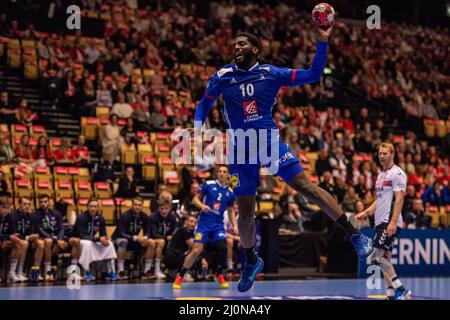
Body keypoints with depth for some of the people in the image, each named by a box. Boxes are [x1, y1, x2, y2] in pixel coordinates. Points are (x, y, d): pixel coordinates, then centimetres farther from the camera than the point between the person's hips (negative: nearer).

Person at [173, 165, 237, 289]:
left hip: (218, 224, 3)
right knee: (196, 250, -12)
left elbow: (231, 211, 18)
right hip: (204, 222, -3)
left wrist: (234, 225, 5)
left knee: (223, 247, -16)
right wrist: (202, 205, -19)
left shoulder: (230, 192, 7)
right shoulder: (208, 185, -1)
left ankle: (219, 274, 8)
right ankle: (179, 277, 1)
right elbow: (195, 199, 1)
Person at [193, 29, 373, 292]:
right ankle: (251, 261, 28)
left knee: (306, 186, -15)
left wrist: (323, 42, -10)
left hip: (271, 142, -1)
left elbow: (313, 75, -3)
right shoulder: (222, 77, -1)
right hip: (240, 150, 1)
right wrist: (198, 127, -5)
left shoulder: (271, 73, -2)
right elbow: (205, 104, 14)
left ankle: (355, 235, -11)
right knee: (245, 213, 2)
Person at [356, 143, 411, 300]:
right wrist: (365, 213, 15)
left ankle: (400, 290, -14)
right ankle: (392, 295, 9)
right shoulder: (381, 175, 20)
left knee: (375, 257, -15)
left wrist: (393, 222, -23)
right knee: (384, 259, 7)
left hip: (389, 223, -9)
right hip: (380, 222, 9)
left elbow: (399, 199, -15)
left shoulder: (397, 173, -7)